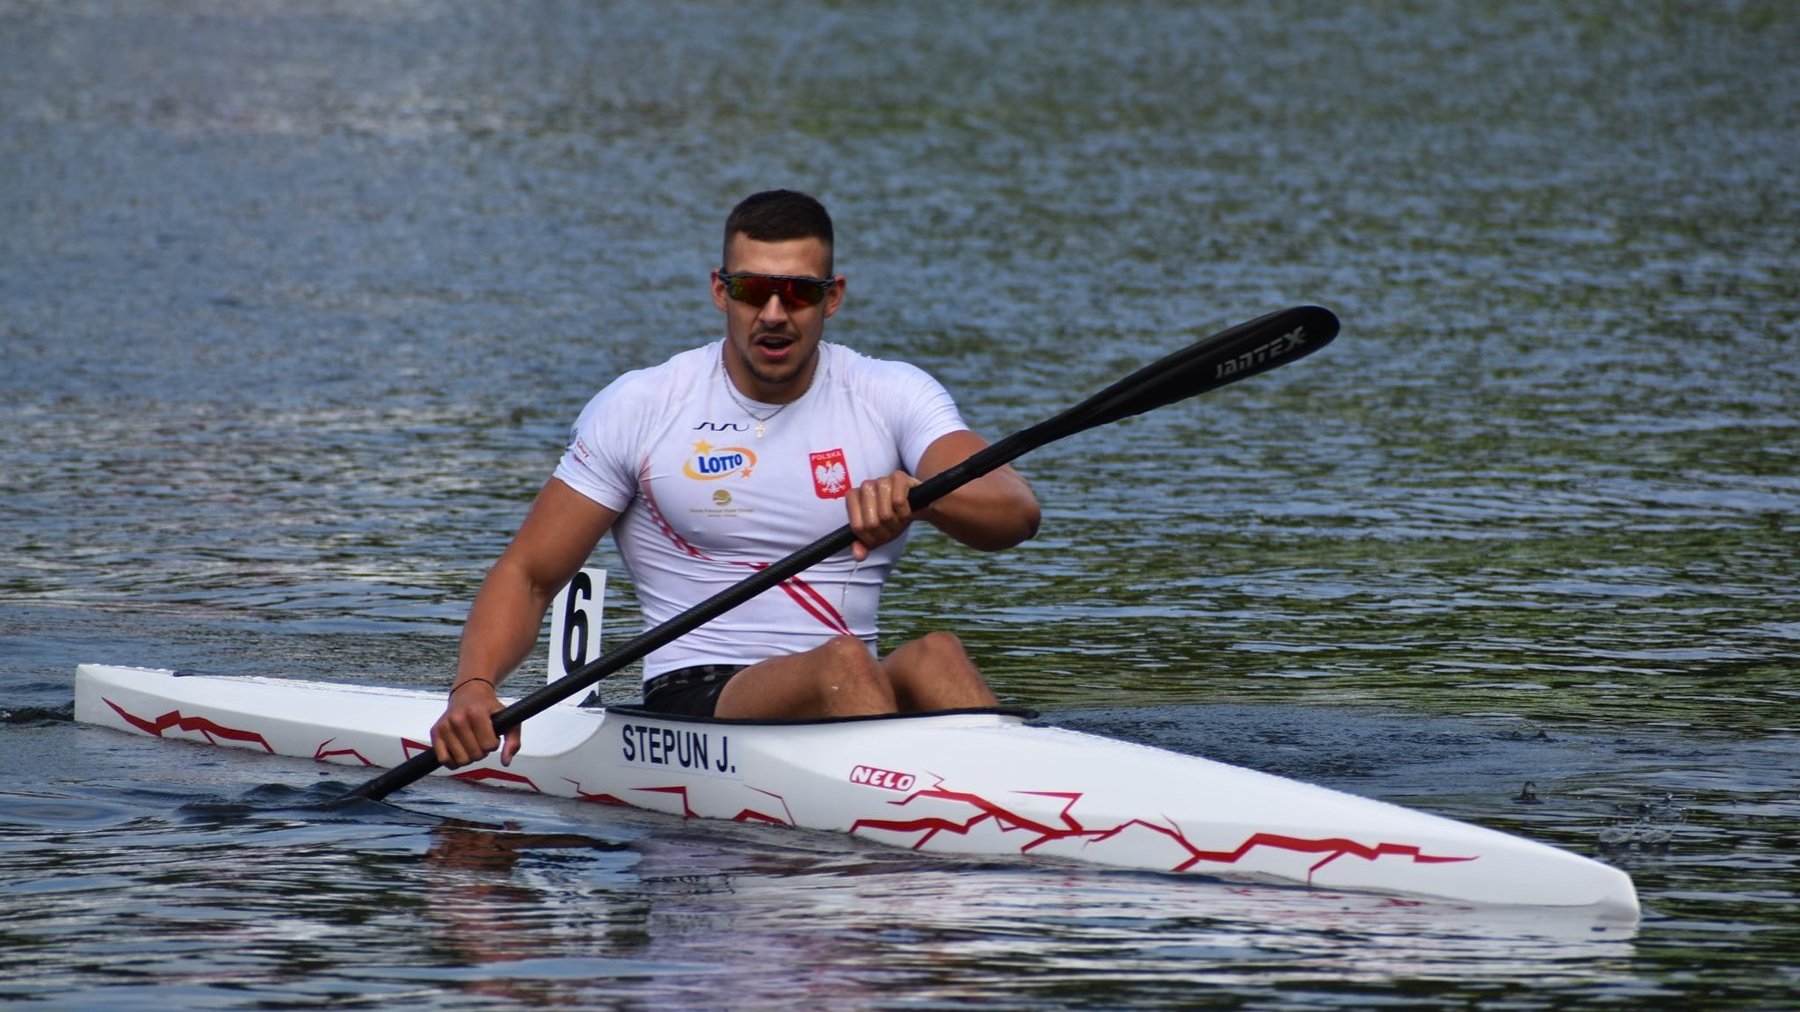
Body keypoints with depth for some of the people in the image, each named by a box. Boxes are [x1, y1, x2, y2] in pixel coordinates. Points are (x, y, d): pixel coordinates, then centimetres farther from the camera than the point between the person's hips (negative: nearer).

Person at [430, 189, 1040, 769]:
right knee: (842, 664, -33)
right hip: (693, 705, -2)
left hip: (849, 702, 2)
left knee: (934, 656, -32)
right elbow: (527, 575, 5)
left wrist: (917, 494, -34)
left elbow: (1016, 512, -11)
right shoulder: (640, 408, 3)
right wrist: (473, 687, -15)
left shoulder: (893, 397, 6)